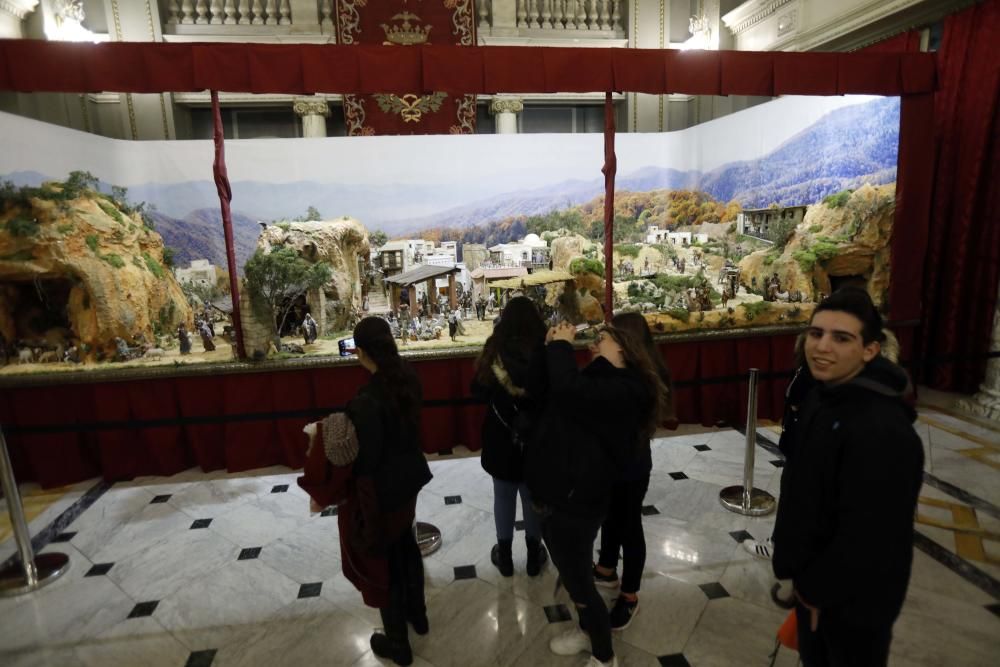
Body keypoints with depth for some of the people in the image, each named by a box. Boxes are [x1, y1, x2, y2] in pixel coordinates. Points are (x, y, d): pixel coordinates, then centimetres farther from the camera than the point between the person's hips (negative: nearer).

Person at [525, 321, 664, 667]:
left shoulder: (623, 390, -21)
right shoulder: (597, 380, 9)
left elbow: (568, 389, -37)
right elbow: (547, 386, 13)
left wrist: (561, 345, -22)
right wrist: (552, 347, 1)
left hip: (575, 500, -9)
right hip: (557, 494, 9)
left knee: (579, 581, 10)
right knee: (572, 574, 26)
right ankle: (588, 631, 51)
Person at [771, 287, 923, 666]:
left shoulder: (883, 430, -31)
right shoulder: (820, 394, -3)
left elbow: (868, 537, -27)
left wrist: (818, 587, -13)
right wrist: (795, 565, 10)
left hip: (854, 597, -7)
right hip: (813, 578, 8)